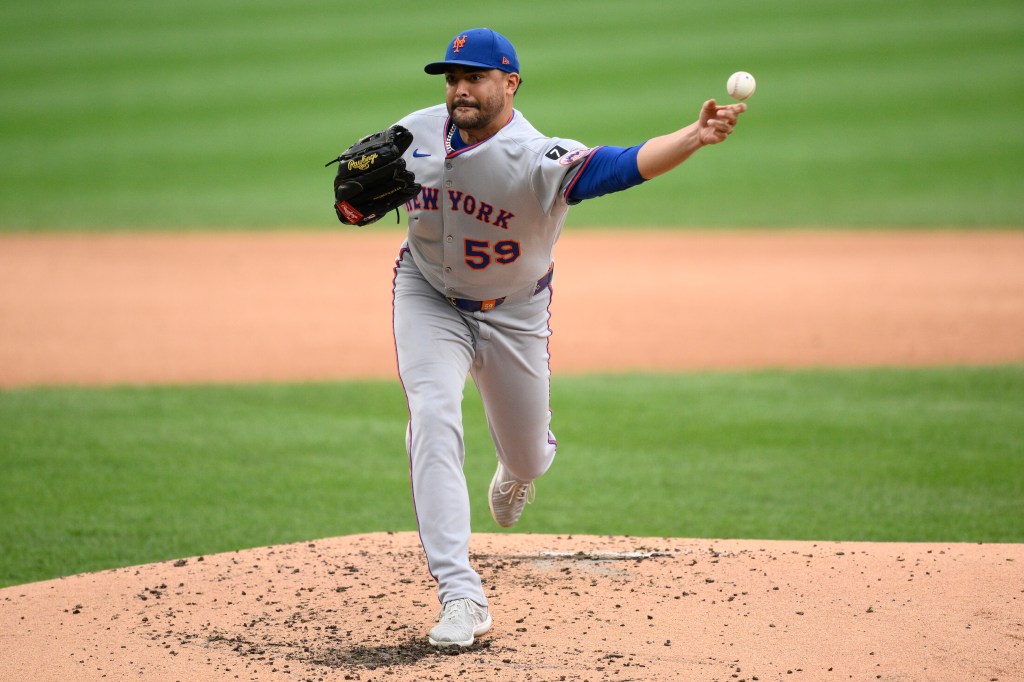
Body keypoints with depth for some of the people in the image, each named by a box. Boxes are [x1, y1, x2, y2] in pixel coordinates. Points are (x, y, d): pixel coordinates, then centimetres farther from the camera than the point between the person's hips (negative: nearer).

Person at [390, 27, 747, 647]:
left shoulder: (539, 160, -32)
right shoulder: (414, 134, -16)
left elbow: (630, 164, -48)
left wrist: (698, 136, -66)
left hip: (513, 314, -1)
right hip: (429, 300, 1)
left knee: (528, 457, 14)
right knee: (434, 421, -21)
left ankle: (517, 472, 58)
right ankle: (462, 598, -22)